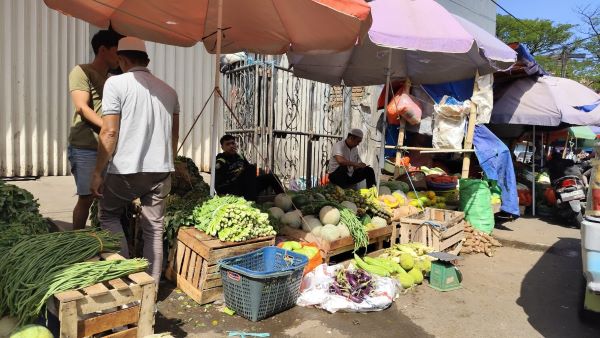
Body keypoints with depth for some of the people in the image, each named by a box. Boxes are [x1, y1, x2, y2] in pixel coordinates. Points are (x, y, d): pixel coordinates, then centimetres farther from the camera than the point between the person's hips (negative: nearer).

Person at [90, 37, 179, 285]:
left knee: (108, 215, 20)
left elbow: (110, 132, -11)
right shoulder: (168, 90, 11)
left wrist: (98, 172, -4)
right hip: (161, 170, 5)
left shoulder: (116, 83, -5)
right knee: (154, 228, 11)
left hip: (126, 169, -4)